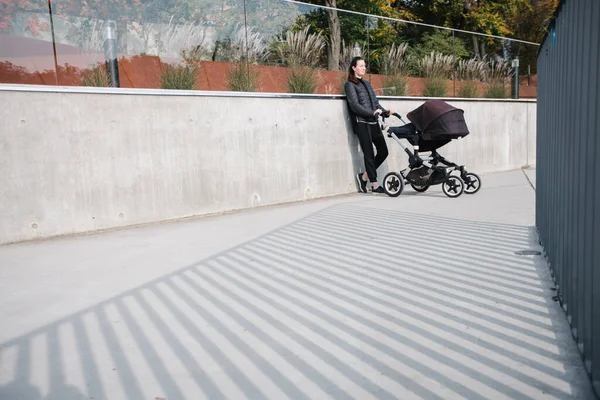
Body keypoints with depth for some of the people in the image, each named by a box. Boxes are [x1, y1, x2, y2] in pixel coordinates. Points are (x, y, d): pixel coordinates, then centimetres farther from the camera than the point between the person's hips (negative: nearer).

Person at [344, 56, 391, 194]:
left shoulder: (366, 83, 22)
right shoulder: (350, 84, -1)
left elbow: (375, 102, 18)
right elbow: (355, 105, -12)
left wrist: (385, 111, 0)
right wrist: (373, 112, -19)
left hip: (373, 122, 7)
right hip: (361, 122, -7)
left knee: (383, 151, 3)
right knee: (369, 153, -5)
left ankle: (364, 176, 16)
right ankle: (374, 184, 3)